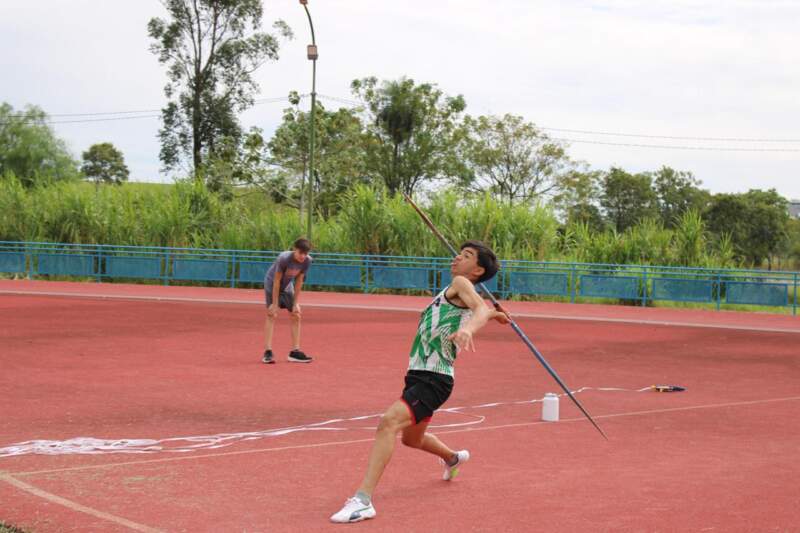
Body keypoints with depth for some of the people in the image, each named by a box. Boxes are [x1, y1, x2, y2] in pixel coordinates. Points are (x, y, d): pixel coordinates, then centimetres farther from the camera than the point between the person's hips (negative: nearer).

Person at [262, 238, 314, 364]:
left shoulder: (307, 261, -20)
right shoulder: (284, 259, -34)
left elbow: (299, 281, -12)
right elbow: (276, 281, -28)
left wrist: (296, 303, -12)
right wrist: (275, 304, -26)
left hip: (287, 286, 6)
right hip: (272, 284, -6)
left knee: (296, 316, 0)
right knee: (272, 315, -15)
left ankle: (295, 352, 5)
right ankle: (267, 352, -16)